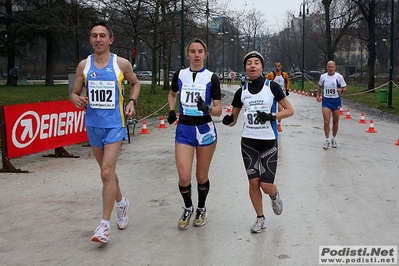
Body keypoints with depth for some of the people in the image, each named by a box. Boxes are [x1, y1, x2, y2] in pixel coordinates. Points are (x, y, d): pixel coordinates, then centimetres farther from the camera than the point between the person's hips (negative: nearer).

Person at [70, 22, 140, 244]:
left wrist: (132, 102, -3)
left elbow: (135, 83, 14)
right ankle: (121, 203, 41)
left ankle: (105, 224, -8)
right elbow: (74, 93, 7)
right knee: (107, 170, 17)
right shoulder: (84, 65, 1)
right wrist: (77, 100, -16)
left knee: (107, 172, -13)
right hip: (93, 124, 4)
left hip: (114, 124, -4)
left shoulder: (122, 64, -4)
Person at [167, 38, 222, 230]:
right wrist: (171, 110, 7)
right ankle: (188, 208, 22)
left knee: (201, 176, 9)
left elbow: (218, 111, -7)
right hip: (184, 129, 2)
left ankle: (201, 209, 35)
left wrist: (208, 109, -28)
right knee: (184, 177, -6)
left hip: (205, 129, -1)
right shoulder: (179, 75, 2)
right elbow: (172, 94, 24)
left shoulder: (211, 77, -5)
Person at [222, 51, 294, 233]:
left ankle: (274, 195, 33)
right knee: (253, 183, 4)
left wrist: (272, 116, -18)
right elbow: (233, 119, 10)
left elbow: (290, 110, -2)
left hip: (269, 142, -2)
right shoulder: (241, 92, 2)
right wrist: (229, 120, -13)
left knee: (266, 186, -4)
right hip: (248, 142, 3)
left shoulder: (272, 87, -7)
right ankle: (260, 219, 23)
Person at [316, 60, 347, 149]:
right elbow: (320, 86, 20)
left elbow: (345, 88, -3)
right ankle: (327, 140, 0)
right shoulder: (323, 76, 2)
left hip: (336, 100, 0)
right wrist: (318, 95, 7)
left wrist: (341, 90, -25)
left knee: (335, 122, 10)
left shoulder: (339, 76, -5)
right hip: (326, 101, 1)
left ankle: (334, 139, 28)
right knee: (326, 121, -10)